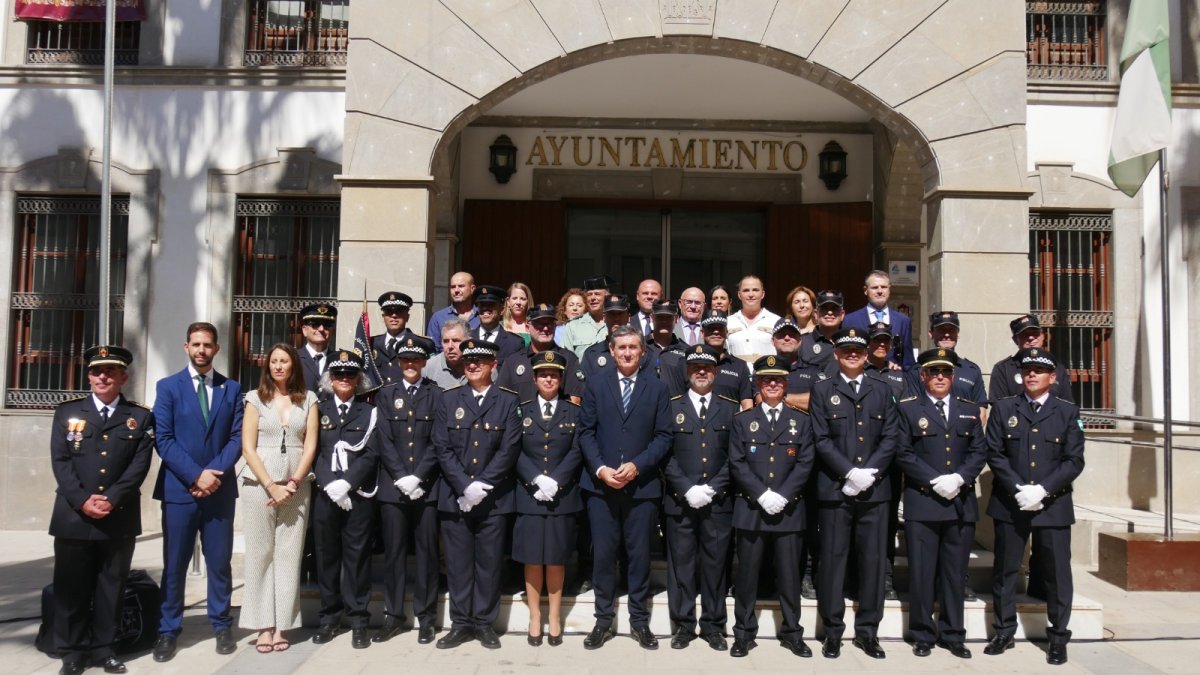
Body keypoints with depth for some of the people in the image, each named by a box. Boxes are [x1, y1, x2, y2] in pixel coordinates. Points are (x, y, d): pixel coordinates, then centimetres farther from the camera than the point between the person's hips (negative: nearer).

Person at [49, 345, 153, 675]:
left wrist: (111, 500, -14)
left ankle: (102, 647, 18)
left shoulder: (141, 417, 6)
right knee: (71, 585, 6)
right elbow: (60, 461, -1)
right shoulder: (67, 412, 8)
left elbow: (140, 465, -2)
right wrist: (83, 500, -13)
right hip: (73, 514, 0)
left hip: (120, 517, 0)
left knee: (111, 585, 7)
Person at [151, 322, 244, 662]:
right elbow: (163, 440, -5)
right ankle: (168, 631, 17)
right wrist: (196, 475, -14)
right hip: (179, 489, -1)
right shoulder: (168, 386, 3)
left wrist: (214, 473, -11)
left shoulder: (232, 388, 8)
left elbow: (237, 437, 2)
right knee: (174, 564, 5)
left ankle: (221, 626, 19)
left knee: (220, 562, 8)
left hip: (220, 490, 1)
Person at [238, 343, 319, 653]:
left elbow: (310, 446, 4)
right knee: (260, 555, 1)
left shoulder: (308, 399, 8)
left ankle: (281, 626, 8)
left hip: (295, 487, 1)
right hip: (259, 485, -1)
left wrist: (293, 483, -8)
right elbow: (248, 448, -1)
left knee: (289, 555, 1)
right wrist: (271, 486, -9)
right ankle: (264, 626, 7)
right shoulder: (256, 398, 5)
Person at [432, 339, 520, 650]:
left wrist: (482, 485, -12)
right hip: (454, 496, 2)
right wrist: (464, 486, -10)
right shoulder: (448, 399, 8)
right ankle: (461, 623, 18)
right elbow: (442, 447, 1)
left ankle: (485, 623, 17)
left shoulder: (508, 401, 3)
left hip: (494, 498, -1)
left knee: (489, 563, 5)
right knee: (458, 563, 6)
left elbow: (509, 449, -5)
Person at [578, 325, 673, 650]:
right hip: (601, 484, 0)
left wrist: (637, 465, -12)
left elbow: (663, 436, 1)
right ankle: (603, 620, 17)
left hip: (642, 485, 0)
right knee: (603, 554, 5)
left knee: (640, 554, 7)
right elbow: (585, 432, 3)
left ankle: (640, 621, 20)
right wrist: (600, 469, -11)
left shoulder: (657, 389, 6)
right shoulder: (596, 385, 7)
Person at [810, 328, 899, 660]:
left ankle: (867, 631, 17)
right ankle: (833, 631, 12)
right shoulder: (822, 390, 6)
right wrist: (850, 473, -13)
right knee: (833, 560, 2)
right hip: (834, 489, -2)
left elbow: (890, 439, 5)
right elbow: (821, 440, -3)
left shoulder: (882, 391, 13)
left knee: (873, 560, 5)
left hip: (875, 490, 2)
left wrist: (868, 474, -9)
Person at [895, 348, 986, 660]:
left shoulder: (969, 409, 13)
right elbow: (903, 453, -5)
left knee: (955, 573, 10)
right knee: (921, 573, 1)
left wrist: (958, 478, -11)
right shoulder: (908, 408, 2)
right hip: (921, 503, -3)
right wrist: (935, 480, -14)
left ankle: (952, 635, 21)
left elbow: (979, 452, 6)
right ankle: (923, 634, 14)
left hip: (962, 503, 3)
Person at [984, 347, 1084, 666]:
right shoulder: (1003, 409, 5)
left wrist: (1042, 490, -14)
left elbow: (1074, 460, -2)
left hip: (1053, 505, -1)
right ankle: (1004, 632, 21)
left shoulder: (1068, 411, 4)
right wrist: (1019, 489, -13)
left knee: (1057, 573, 5)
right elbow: (994, 454, -1)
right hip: (1010, 504, 1)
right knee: (1004, 570, 8)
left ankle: (1058, 638, 20)